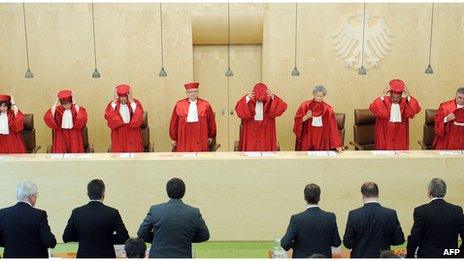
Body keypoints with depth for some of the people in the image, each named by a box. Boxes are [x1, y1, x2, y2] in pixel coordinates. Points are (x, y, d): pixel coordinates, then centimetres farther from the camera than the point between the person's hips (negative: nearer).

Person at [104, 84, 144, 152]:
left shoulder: (135, 103, -1)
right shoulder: (113, 104, 2)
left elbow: (139, 115, -17)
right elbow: (107, 116, -13)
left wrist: (131, 101, -22)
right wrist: (114, 102, -18)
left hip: (132, 135, -1)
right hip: (118, 135, 1)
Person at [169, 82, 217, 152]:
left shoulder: (205, 105, 2)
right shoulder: (179, 105, 2)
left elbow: (211, 121, 8)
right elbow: (174, 123, 5)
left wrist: (211, 136, 12)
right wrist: (174, 138, 6)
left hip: (200, 140, 0)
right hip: (184, 139, 0)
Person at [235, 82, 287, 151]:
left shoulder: (270, 100, -6)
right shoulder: (248, 98, -7)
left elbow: (282, 107, -17)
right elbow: (239, 110, -19)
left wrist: (273, 97, -31)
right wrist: (247, 99, -32)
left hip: (266, 133, 1)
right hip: (251, 133, 0)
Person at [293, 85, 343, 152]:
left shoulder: (328, 109, 1)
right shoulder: (305, 106, 0)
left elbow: (333, 128, -3)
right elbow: (297, 121, -1)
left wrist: (337, 145, -11)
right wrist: (306, 117, -20)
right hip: (306, 141, 0)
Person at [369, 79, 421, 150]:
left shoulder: (405, 102, 0)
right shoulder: (384, 101, -6)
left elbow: (415, 110, -16)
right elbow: (373, 108, -23)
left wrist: (408, 97, -25)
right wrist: (383, 96, -29)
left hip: (400, 136, 2)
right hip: (385, 134, -2)